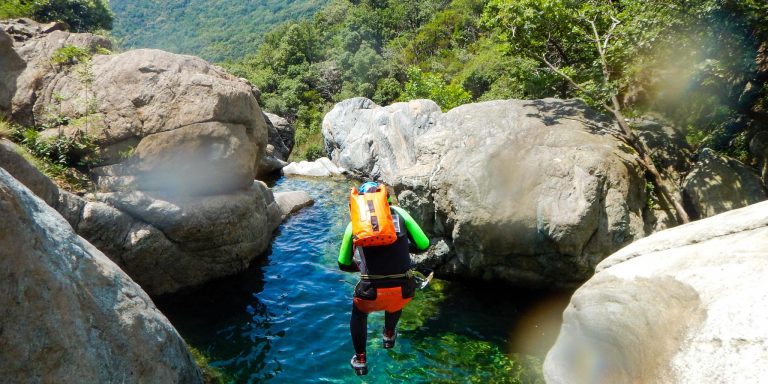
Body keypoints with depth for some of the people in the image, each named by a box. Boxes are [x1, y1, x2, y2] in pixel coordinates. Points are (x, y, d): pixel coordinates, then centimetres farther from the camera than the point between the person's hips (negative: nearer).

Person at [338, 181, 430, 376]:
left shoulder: (355, 223, 8)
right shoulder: (398, 212, 7)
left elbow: (343, 264, 15)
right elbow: (423, 244, 5)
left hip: (371, 294, -1)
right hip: (404, 291, 1)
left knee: (359, 312, 36)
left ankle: (360, 360, 41)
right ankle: (389, 336, 62)